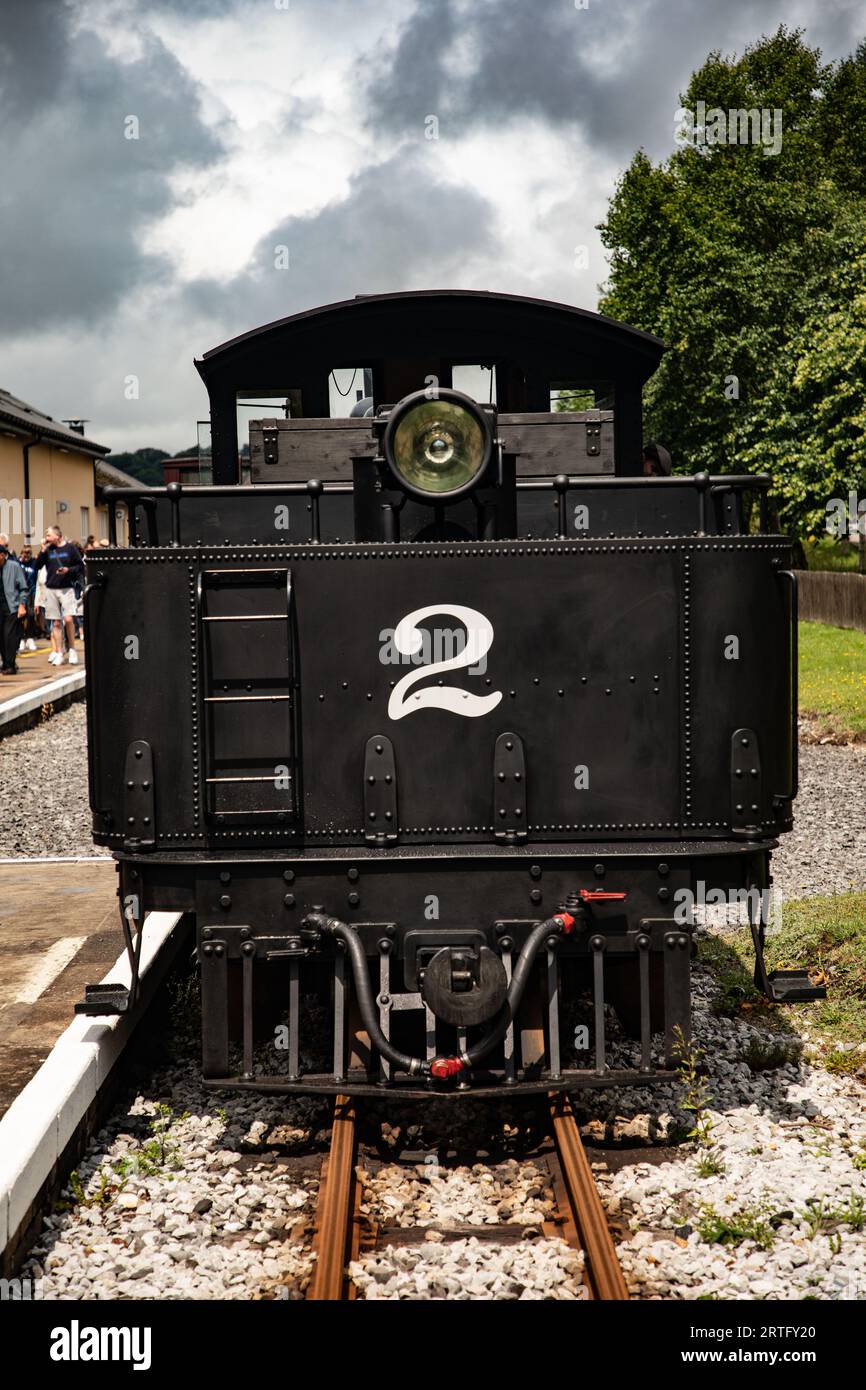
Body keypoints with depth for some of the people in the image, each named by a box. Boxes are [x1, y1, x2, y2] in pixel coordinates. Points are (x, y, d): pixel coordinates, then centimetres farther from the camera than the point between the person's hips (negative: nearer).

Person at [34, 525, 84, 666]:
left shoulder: (70, 548, 0)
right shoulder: (48, 549, 8)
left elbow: (81, 567, 4)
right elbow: (37, 566, 3)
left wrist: (68, 570, -13)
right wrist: (43, 550, -6)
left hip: (67, 588, -3)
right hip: (51, 589, 3)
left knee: (68, 619, -15)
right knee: (56, 623, 5)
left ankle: (72, 649, 2)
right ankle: (58, 653, 10)